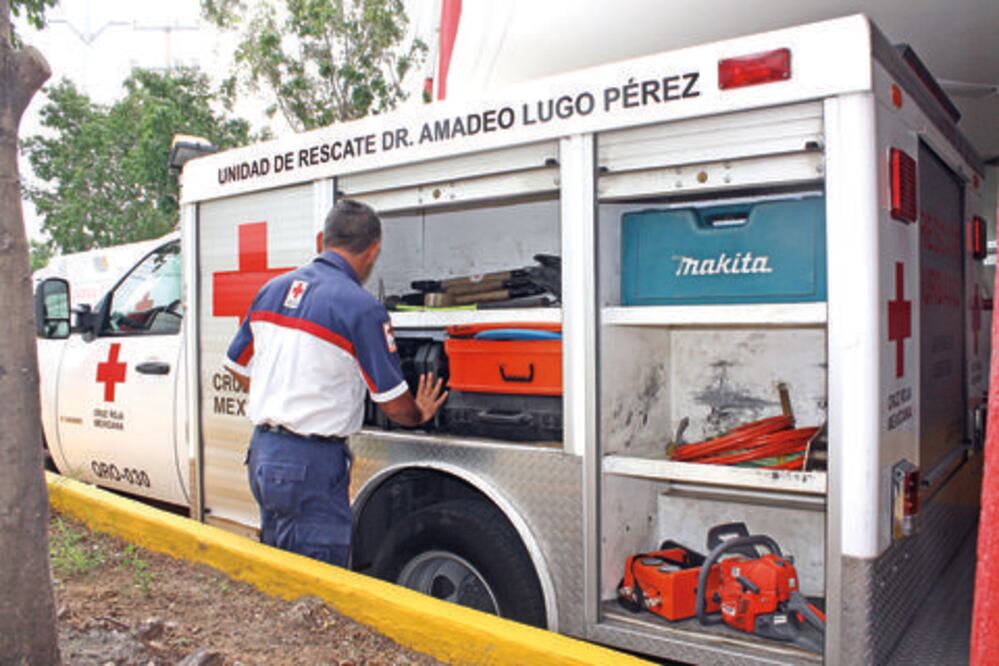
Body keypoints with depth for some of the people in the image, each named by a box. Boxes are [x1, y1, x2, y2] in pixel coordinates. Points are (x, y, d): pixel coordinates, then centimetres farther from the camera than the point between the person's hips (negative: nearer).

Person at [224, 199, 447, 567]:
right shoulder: (361, 307, -15)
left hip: (261, 452, 8)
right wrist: (419, 415, 12)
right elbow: (394, 404, -10)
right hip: (312, 464, -8)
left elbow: (238, 368, 17)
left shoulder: (272, 289, 7)